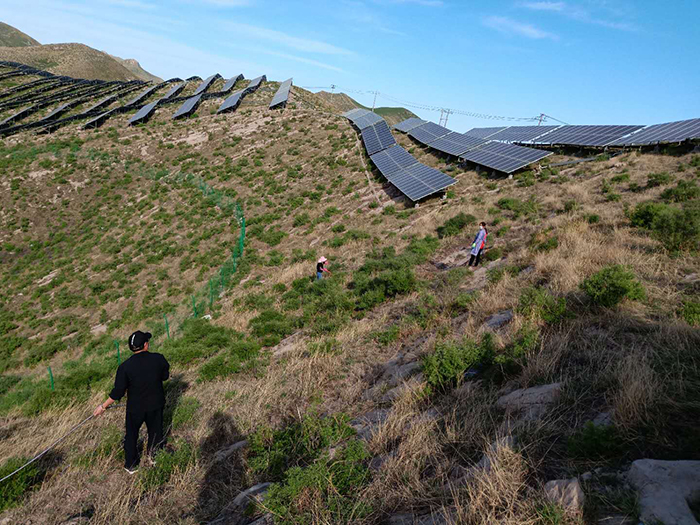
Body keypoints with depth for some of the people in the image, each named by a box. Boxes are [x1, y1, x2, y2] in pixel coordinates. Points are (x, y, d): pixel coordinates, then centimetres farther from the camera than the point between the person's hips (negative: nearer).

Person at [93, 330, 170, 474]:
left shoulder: (125, 367, -22)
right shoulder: (159, 359, -18)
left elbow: (118, 392, -17)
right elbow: (165, 376, -1)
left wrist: (103, 407, -3)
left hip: (135, 408, -1)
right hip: (156, 404, 1)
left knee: (131, 436, 21)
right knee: (155, 432, 23)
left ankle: (131, 465, 36)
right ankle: (155, 458, 41)